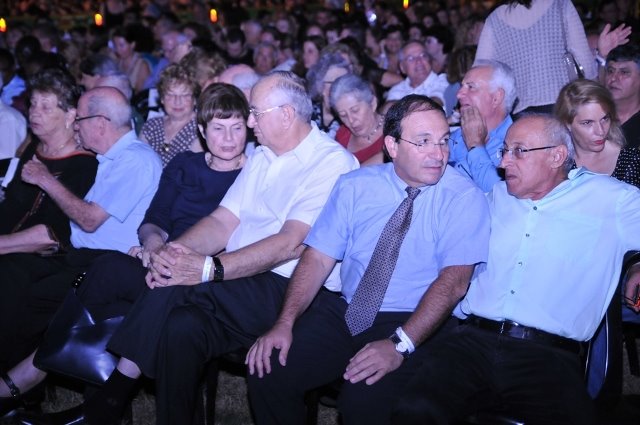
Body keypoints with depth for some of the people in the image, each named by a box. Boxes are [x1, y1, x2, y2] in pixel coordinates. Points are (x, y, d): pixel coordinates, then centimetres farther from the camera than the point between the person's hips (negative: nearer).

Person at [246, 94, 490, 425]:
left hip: (419, 324, -4)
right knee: (267, 371, -15)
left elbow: (453, 281, -16)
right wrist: (285, 323, -13)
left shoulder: (465, 198, -6)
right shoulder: (355, 186, 5)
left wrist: (399, 345, -28)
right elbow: (318, 258, 2)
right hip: (344, 311, 4)